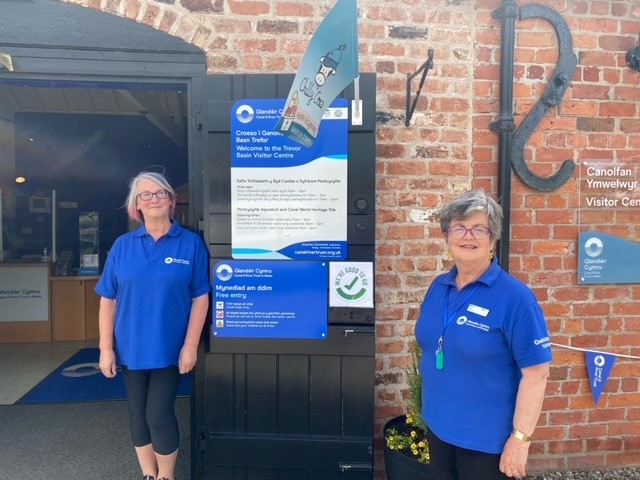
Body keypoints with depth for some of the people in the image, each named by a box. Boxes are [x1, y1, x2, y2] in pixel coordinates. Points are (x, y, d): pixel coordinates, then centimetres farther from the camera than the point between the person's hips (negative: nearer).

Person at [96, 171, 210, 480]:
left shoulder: (191, 243, -6)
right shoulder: (122, 246, 1)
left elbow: (200, 298, -7)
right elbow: (108, 301, 2)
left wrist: (190, 345, -11)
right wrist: (106, 348, -1)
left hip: (169, 348, -3)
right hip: (131, 348, 3)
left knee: (159, 415, 2)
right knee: (138, 415, 14)